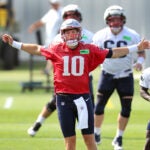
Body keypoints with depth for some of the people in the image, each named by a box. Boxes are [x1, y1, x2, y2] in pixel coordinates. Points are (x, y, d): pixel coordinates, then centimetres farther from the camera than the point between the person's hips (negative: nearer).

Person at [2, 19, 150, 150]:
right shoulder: (57, 49, 3)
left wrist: (137, 47, 3)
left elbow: (112, 53, 5)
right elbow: (37, 49, 13)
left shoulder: (89, 50, 1)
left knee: (89, 137, 5)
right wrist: (13, 43, 16)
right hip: (64, 99, 0)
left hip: (83, 97, 0)